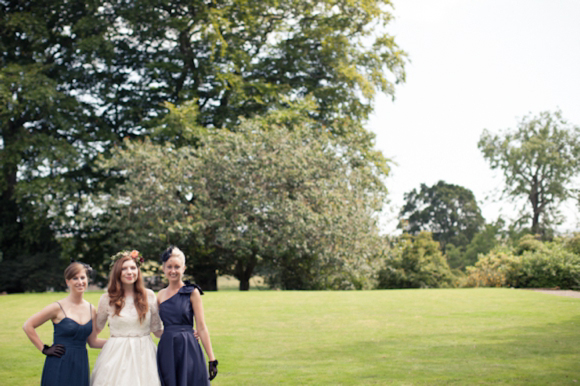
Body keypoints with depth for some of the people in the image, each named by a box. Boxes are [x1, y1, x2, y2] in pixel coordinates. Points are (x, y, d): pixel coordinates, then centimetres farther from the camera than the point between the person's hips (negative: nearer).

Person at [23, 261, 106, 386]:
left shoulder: (91, 310, 7)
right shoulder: (58, 308, -7)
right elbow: (27, 326, -3)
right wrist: (44, 349, -4)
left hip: (81, 366, 4)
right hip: (59, 366, -4)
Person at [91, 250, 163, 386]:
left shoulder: (149, 296, 5)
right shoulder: (107, 299, 3)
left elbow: (157, 329, 11)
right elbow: (96, 328, 18)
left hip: (143, 354, 1)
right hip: (117, 354, 0)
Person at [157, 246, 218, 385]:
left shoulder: (192, 292, -2)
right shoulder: (161, 295, 11)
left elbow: (201, 328, -5)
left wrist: (212, 359, -8)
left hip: (188, 350, -4)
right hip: (166, 352, 4)